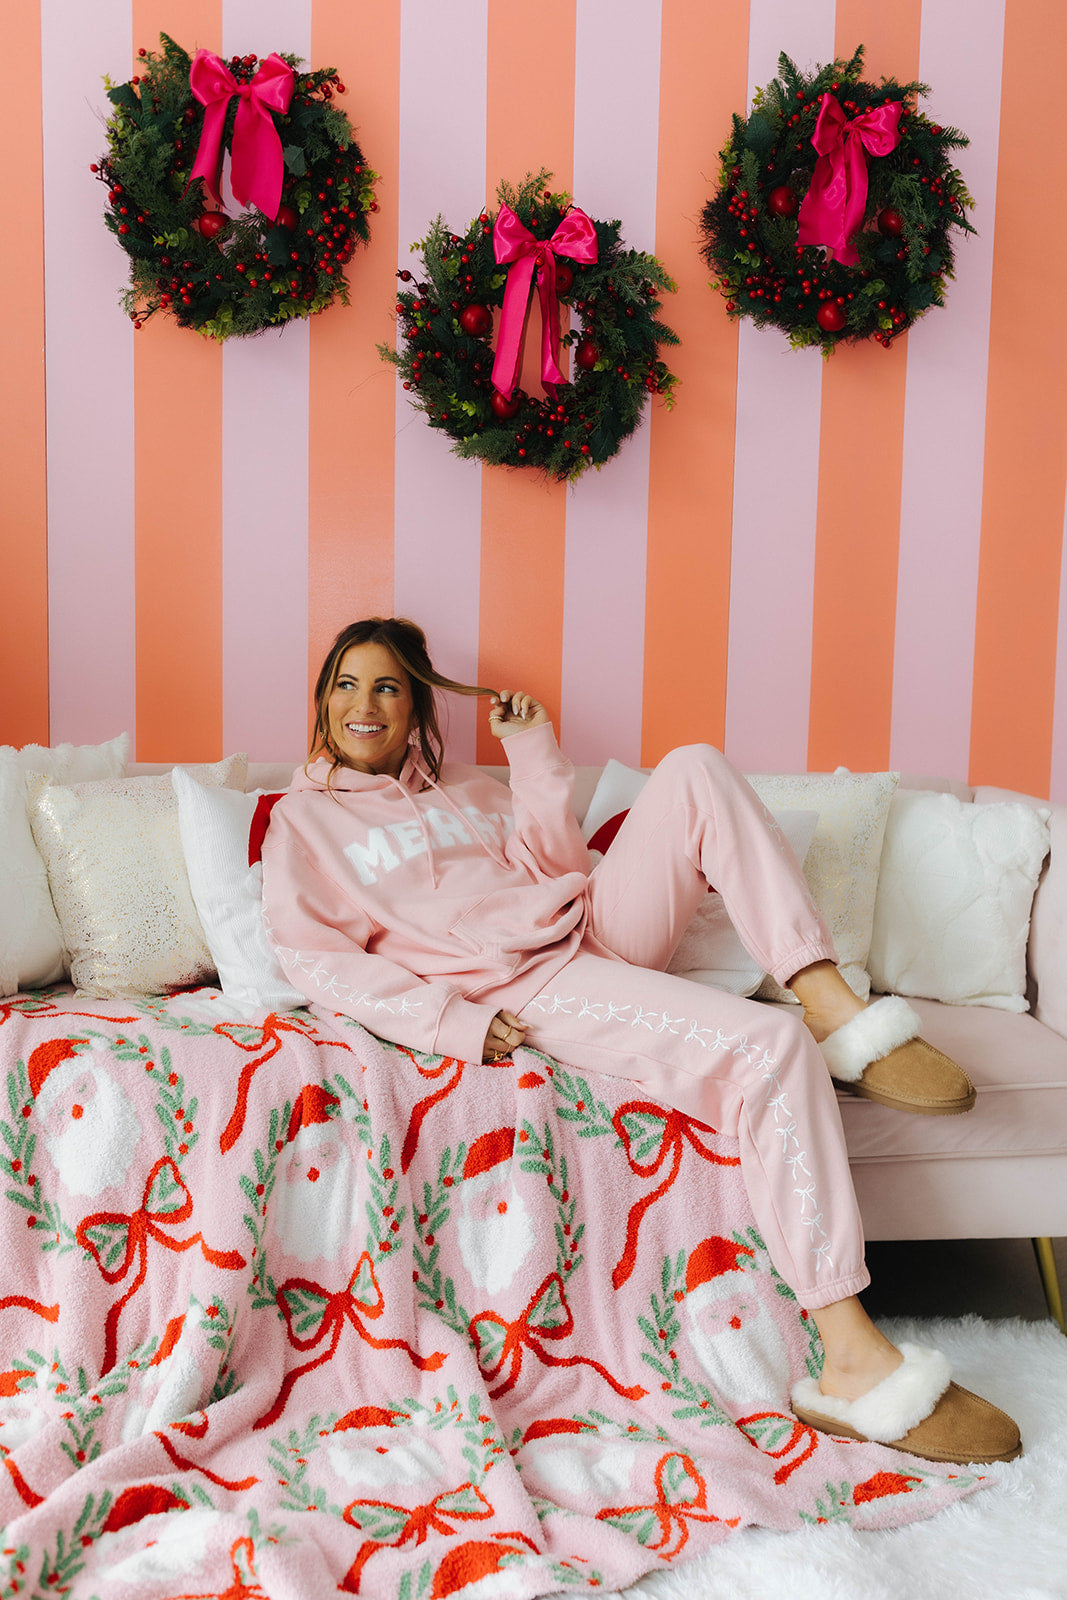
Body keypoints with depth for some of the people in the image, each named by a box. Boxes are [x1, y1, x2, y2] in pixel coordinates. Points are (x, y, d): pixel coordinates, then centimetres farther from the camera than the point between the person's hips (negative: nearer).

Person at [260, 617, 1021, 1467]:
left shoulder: (467, 789, 25)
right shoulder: (302, 821, 10)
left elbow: (553, 866, 15)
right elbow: (315, 955, -5)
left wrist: (533, 752, 7)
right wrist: (449, 1020, -17)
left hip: (594, 925, 7)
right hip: (526, 990, -6)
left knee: (694, 768, -13)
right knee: (771, 1044, -28)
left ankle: (834, 1004, -18)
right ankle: (857, 1366, -29)